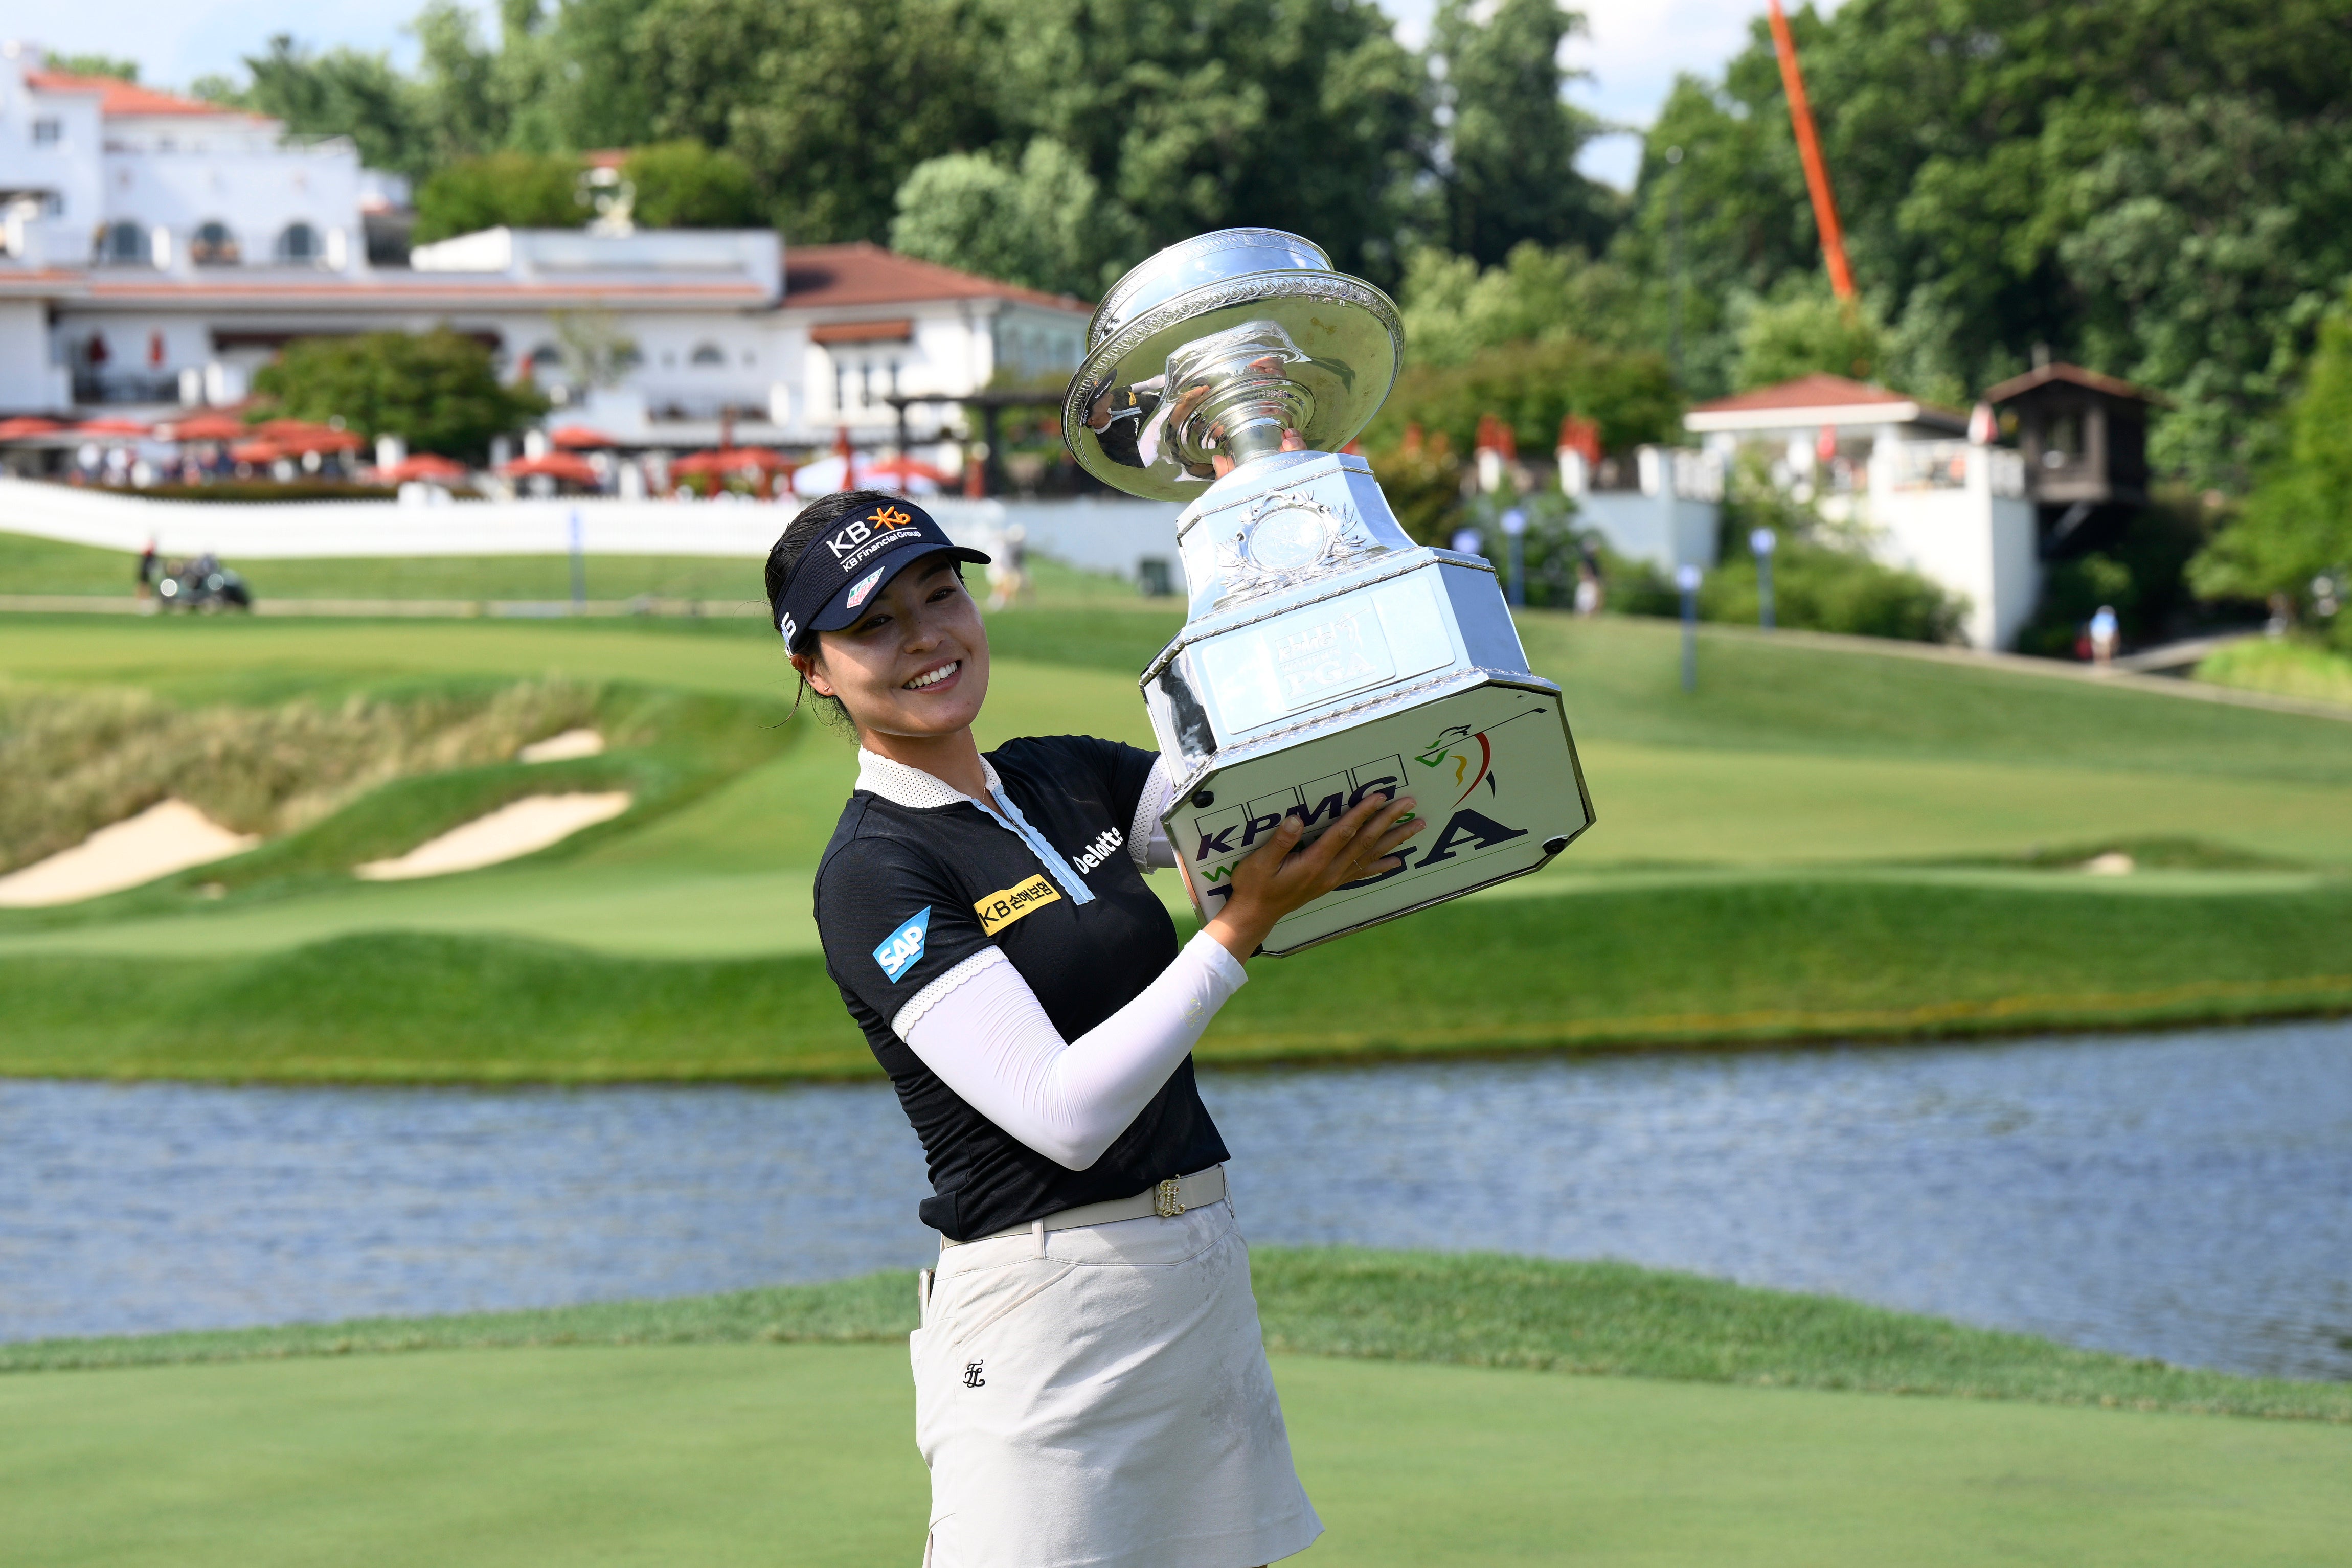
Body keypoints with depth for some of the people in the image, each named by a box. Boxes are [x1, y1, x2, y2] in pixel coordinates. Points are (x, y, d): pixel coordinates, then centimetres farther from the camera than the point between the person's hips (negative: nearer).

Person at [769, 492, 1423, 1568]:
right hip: (1044, 1307, -7)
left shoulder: (1070, 777, 12)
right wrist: (1244, 927, -22)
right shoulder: (871, 872, -11)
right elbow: (1065, 1115, -20)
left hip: (1208, 1273, 7)